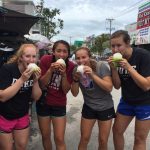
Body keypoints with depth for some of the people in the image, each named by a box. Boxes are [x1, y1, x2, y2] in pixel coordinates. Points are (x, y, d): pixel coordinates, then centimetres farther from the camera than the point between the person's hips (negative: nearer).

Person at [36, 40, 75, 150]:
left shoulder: (71, 66, -13)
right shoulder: (45, 60, -15)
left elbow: (66, 90, -11)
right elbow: (42, 84, -12)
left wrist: (64, 74, -27)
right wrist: (50, 70, -28)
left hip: (59, 104, 0)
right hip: (43, 102, 1)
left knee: (59, 139, 1)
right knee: (45, 136, 16)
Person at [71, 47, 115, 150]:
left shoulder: (101, 67, -18)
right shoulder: (77, 71, -8)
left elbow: (109, 88, -24)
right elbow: (75, 94, -6)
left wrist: (93, 75, -33)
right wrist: (76, 79, -24)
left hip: (105, 107, -2)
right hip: (88, 107, 2)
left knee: (103, 141, 11)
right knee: (84, 139, 11)